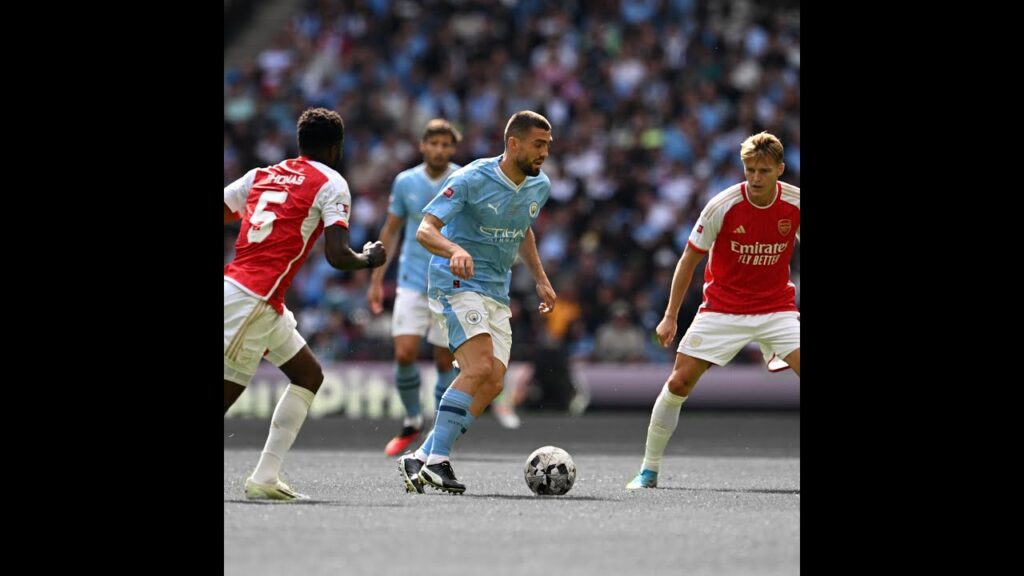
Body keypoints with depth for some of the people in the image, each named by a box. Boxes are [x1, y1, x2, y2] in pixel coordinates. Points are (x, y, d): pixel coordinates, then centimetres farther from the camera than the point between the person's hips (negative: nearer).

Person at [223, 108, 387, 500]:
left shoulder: (261, 176, 18)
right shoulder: (331, 184, -2)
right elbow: (338, 256, -10)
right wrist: (370, 260, 9)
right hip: (253, 301, -8)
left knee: (308, 375, 17)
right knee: (227, 394, -9)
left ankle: (265, 477, 11)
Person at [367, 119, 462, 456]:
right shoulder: (405, 182, 2)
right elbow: (391, 230, 12)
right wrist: (377, 280, 10)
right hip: (412, 283, 2)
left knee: (445, 362, 0)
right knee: (404, 353, -10)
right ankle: (412, 420, 13)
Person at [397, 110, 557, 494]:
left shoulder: (539, 186, 7)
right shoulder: (471, 179, -14)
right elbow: (425, 230, -19)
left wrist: (540, 279, 21)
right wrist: (456, 250, -38)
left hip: (496, 294, 8)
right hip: (456, 284, -8)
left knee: (492, 383, -5)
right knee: (480, 367, -25)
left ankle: (423, 459, 1)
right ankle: (436, 461, -21)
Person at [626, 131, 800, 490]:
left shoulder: (795, 205, -10)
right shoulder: (723, 206, -15)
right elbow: (690, 259, -4)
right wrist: (670, 316, -4)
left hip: (776, 308, 1)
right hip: (722, 309, -1)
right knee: (679, 383, -8)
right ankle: (649, 470, 7)